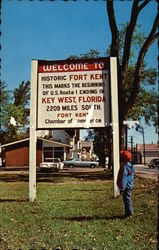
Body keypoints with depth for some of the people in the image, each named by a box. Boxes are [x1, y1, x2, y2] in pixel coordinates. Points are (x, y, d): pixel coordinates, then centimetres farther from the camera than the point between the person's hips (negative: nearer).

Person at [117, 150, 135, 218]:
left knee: (127, 199, 0)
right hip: (130, 186, 10)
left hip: (126, 187, -10)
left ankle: (129, 212, 7)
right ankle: (130, 211, 28)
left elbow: (124, 179, -24)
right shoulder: (130, 166, 9)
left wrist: (122, 188, -21)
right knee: (129, 199, 18)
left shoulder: (124, 167, -22)